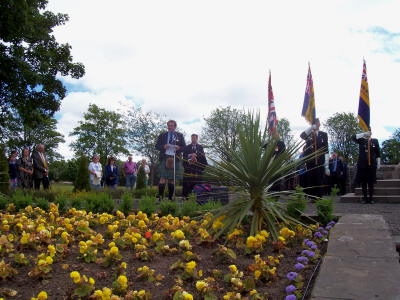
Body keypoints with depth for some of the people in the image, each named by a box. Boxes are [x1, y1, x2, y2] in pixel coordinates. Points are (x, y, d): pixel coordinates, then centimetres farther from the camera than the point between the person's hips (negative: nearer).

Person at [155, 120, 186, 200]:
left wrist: (179, 148, -9)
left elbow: (184, 147, 12)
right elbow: (157, 146, 10)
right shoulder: (162, 135, 14)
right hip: (165, 158, -1)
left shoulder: (180, 135, 15)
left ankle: (170, 198, 10)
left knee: (172, 179, 3)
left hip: (175, 159, 1)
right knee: (163, 178, -10)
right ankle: (160, 198, -11)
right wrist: (163, 147, -9)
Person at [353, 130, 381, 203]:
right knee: (363, 182, 3)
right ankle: (365, 198, 10)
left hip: (372, 164, 0)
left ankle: (371, 198, 9)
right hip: (362, 164, 0)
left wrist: (378, 163, 4)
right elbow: (354, 138, -12)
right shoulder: (361, 140, 7)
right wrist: (364, 134, -18)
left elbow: (378, 153, 9)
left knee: (371, 182, 4)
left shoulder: (375, 141, 9)